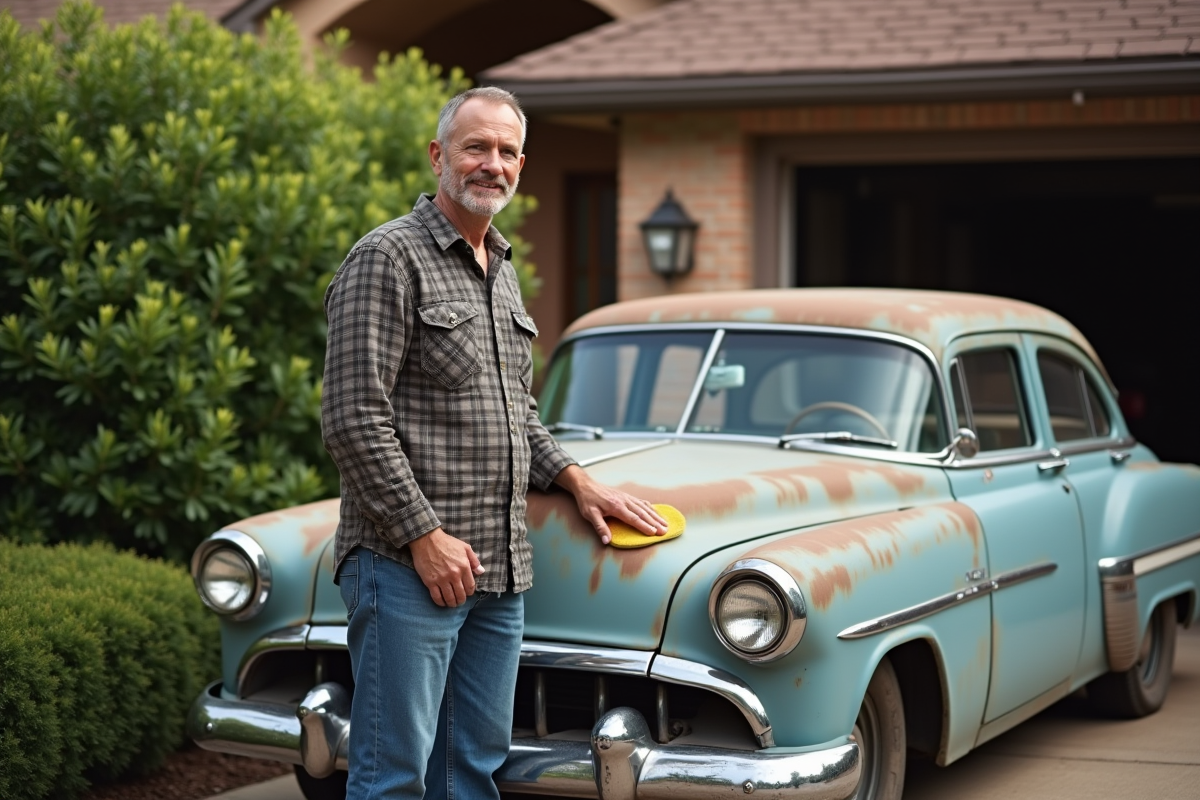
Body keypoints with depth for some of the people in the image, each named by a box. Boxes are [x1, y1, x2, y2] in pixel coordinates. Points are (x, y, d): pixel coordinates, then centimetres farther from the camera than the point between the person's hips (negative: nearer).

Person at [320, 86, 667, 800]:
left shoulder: (503, 272, 18)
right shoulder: (387, 259, -8)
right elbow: (354, 420, -15)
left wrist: (574, 477, 13)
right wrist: (423, 536, -17)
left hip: (500, 570, 8)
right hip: (407, 565, -8)